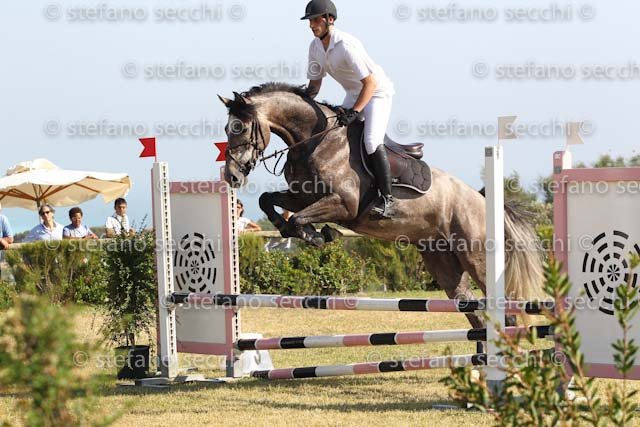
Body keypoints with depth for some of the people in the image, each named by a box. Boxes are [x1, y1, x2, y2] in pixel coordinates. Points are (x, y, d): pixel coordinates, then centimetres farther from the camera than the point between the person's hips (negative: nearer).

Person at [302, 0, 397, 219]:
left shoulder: (346, 45, -30)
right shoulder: (316, 47, -4)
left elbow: (370, 82, -32)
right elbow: (315, 82, 9)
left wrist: (354, 112, -39)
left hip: (377, 92, -9)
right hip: (353, 94, 9)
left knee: (372, 141, -25)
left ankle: (387, 199, -22)